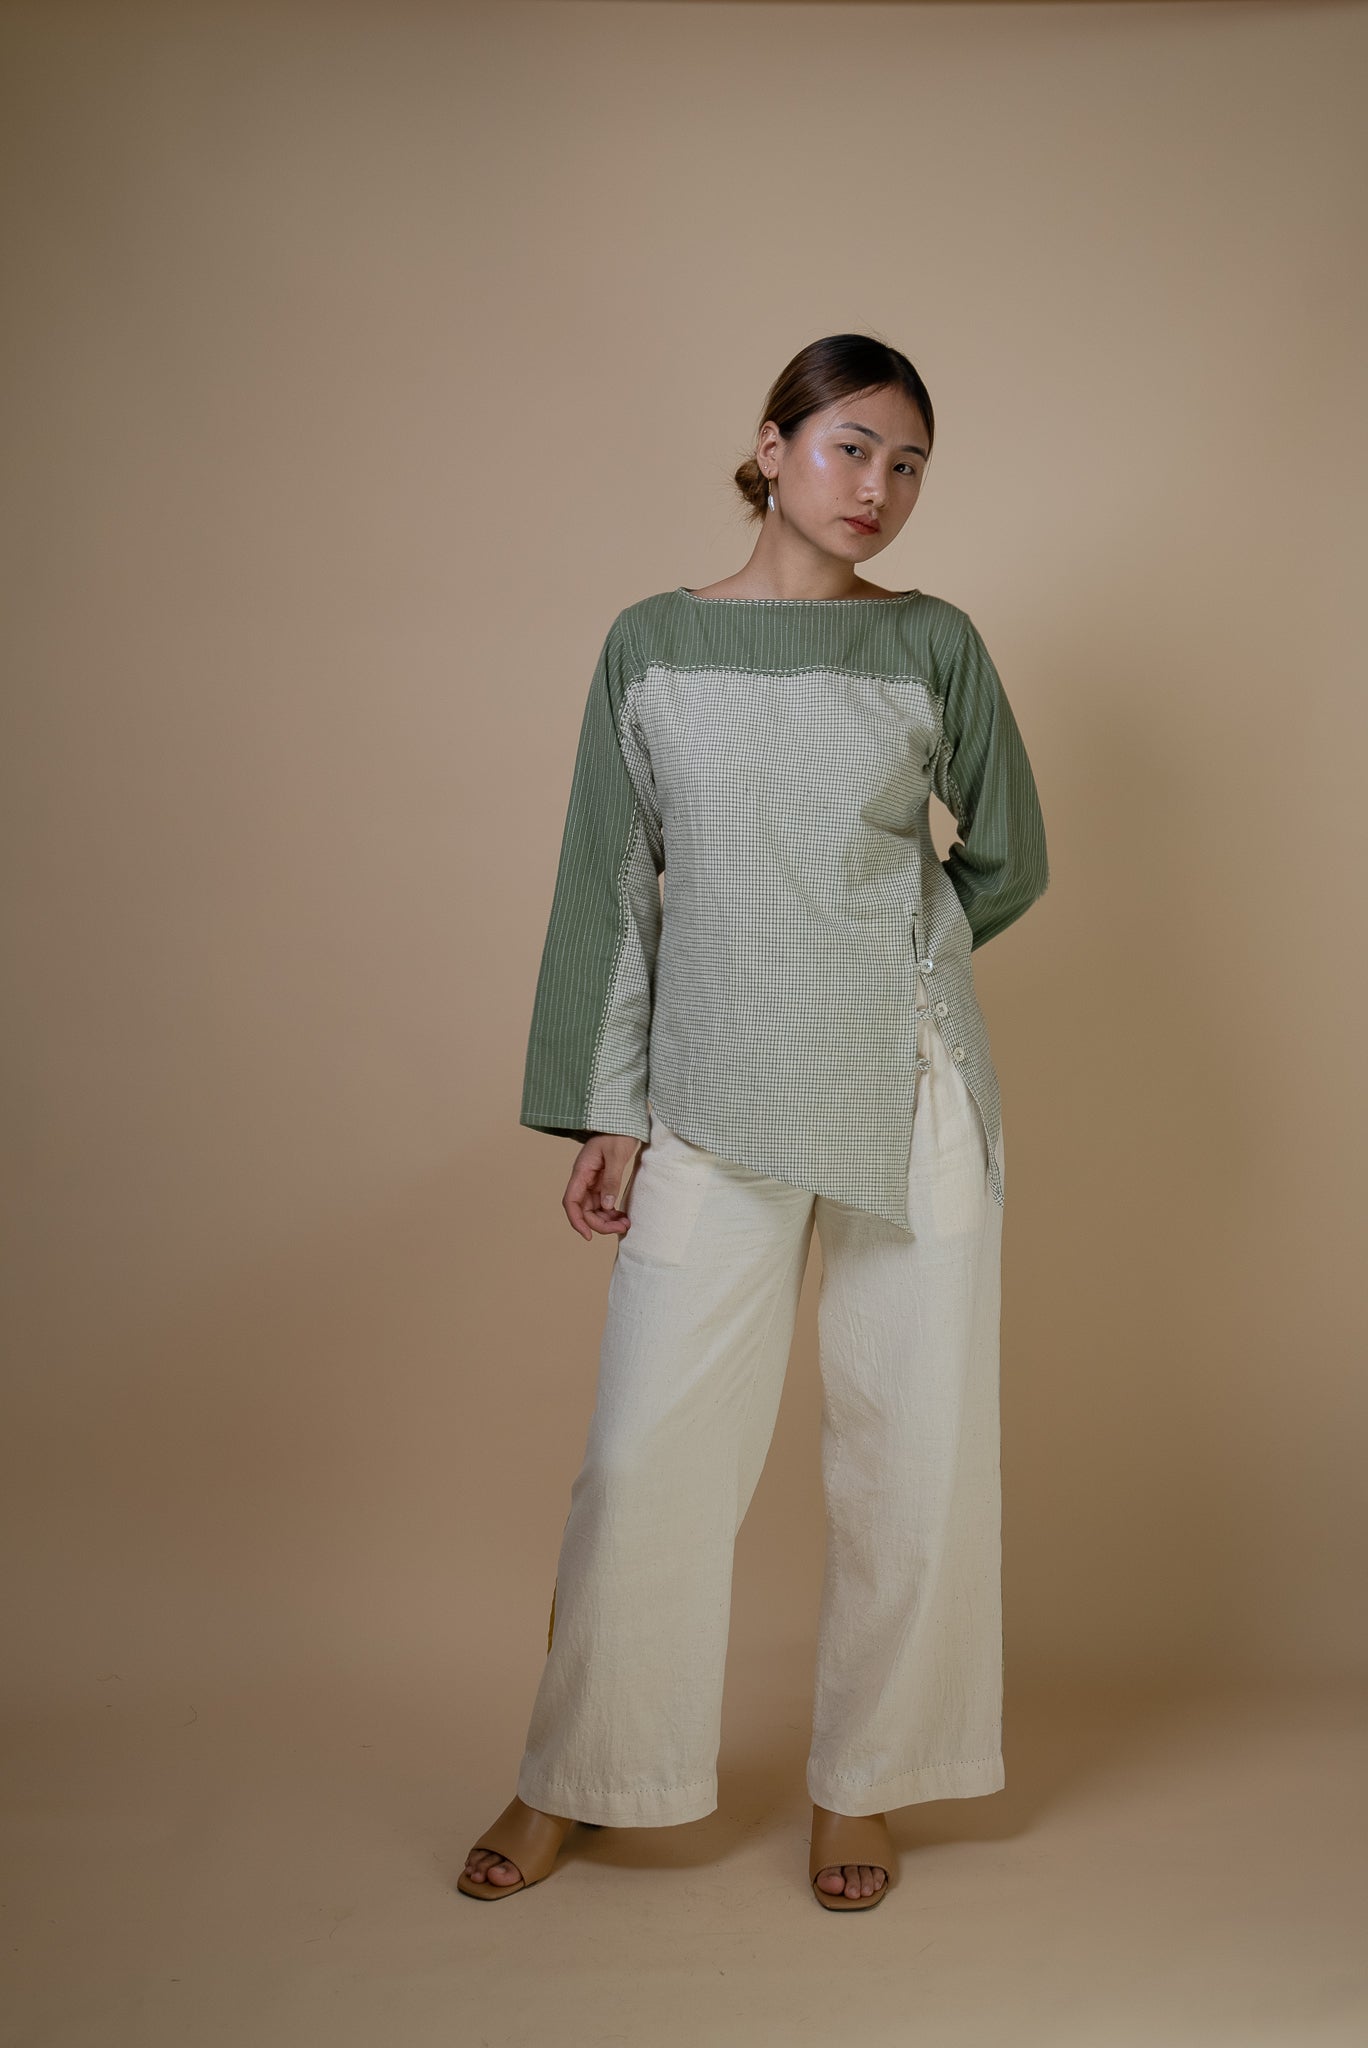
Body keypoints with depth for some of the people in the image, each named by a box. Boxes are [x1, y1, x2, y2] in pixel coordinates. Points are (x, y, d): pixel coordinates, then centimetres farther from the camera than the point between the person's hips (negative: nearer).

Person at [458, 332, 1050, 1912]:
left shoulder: (934, 645, 5)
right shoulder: (653, 643, 4)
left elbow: (1007, 862, 15)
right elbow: (612, 887, 4)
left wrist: (870, 965, 12)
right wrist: (602, 1111, 0)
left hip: (912, 1092, 1)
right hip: (716, 1109, -1)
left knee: (911, 1446, 6)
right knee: (648, 1449, 1)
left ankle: (859, 1782, 25)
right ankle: (568, 1779, 22)